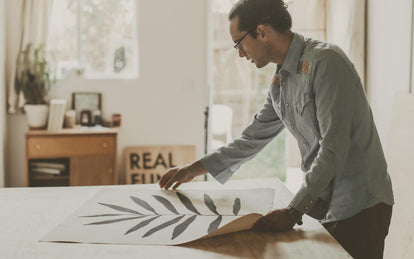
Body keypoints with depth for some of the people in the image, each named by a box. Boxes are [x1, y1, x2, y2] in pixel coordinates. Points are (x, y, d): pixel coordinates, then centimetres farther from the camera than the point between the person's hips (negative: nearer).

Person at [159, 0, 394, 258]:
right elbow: (252, 139, 21)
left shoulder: (324, 62, -17)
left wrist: (293, 211, -21)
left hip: (359, 205, -7)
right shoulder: (280, 82, 10)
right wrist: (193, 169, 24)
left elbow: (334, 147, -22)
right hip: (325, 206, 8)